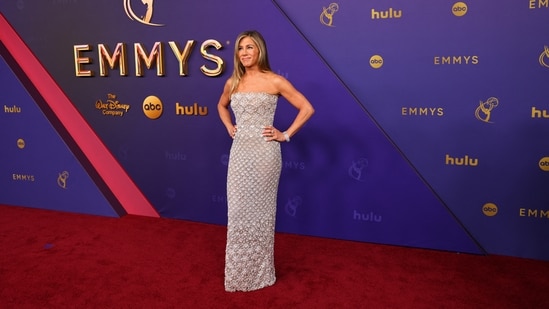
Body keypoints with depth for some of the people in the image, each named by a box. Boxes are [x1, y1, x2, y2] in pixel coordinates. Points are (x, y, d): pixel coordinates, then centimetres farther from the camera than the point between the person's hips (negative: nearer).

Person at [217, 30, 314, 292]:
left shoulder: (275, 81, -6)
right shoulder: (233, 83, 8)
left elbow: (307, 108, -4)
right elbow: (222, 106, 29)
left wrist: (286, 135, -6)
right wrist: (229, 127, 12)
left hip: (264, 153, -4)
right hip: (239, 152, 5)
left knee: (260, 210, 5)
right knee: (237, 211, 8)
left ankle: (260, 272, 23)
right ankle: (238, 272, 25)